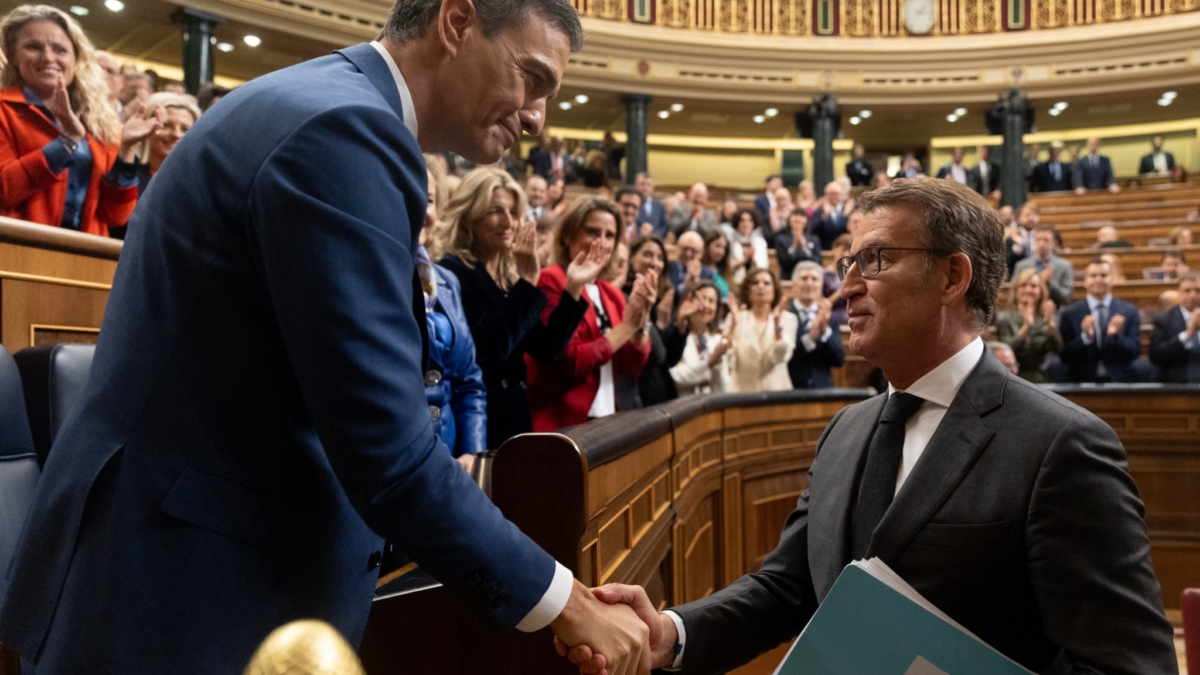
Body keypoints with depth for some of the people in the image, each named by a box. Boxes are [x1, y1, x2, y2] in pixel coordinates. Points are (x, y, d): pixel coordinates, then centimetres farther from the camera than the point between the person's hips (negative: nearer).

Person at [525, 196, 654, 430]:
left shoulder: (612, 293, 11)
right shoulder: (550, 282, -9)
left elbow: (631, 369, 7)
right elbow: (568, 363, -17)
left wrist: (641, 322, -7)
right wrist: (626, 326, -14)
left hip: (605, 421, 7)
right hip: (560, 424, -7)